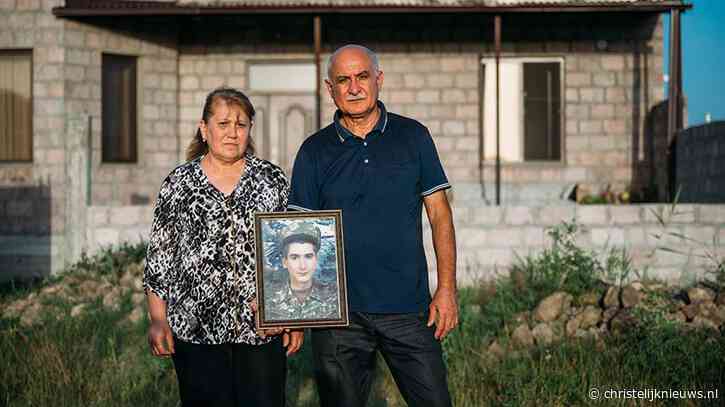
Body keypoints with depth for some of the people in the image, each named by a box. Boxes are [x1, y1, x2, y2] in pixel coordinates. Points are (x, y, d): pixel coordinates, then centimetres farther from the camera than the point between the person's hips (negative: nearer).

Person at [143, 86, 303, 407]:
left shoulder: (273, 180, 6)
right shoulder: (179, 183, 5)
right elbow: (159, 257, 6)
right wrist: (158, 320, 1)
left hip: (261, 328, 1)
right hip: (196, 329, 0)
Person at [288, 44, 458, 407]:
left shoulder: (413, 136, 5)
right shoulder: (314, 151, 4)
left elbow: (439, 213, 6)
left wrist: (446, 289, -2)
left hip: (408, 308, 0)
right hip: (338, 310, 0)